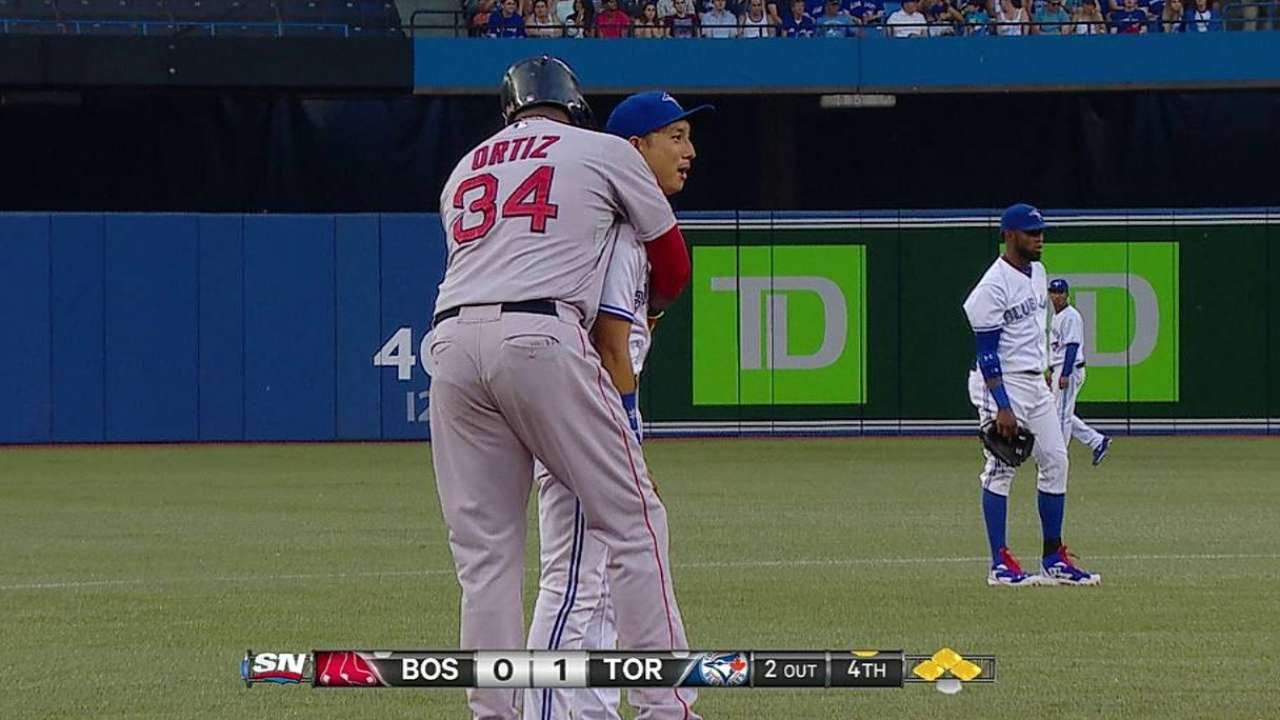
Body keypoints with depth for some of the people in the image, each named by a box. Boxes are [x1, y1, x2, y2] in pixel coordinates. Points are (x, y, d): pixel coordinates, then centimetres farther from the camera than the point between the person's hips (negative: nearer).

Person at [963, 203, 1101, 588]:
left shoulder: (1037, 272, 10)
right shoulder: (993, 287, -17)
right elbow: (986, 352, -19)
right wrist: (1002, 407, -24)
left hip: (1037, 383, 9)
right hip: (1002, 384, -9)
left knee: (1055, 462, 6)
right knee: (1001, 469, -5)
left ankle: (1054, 560, 11)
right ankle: (1000, 564, -2)